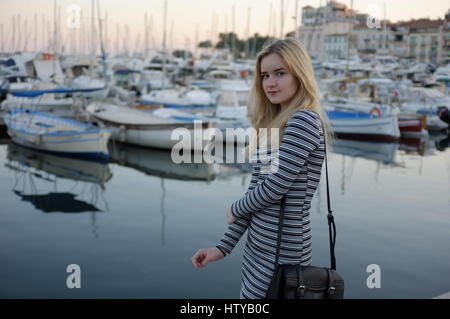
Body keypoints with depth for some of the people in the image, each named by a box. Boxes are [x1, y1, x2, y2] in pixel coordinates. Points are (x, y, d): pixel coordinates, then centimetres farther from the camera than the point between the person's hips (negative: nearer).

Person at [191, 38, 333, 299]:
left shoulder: (304, 120, -15)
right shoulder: (273, 125, 12)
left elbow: (275, 186, -20)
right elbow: (257, 188, 11)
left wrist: (235, 210, -1)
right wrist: (224, 246, 7)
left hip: (281, 251, -8)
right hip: (259, 248, 8)